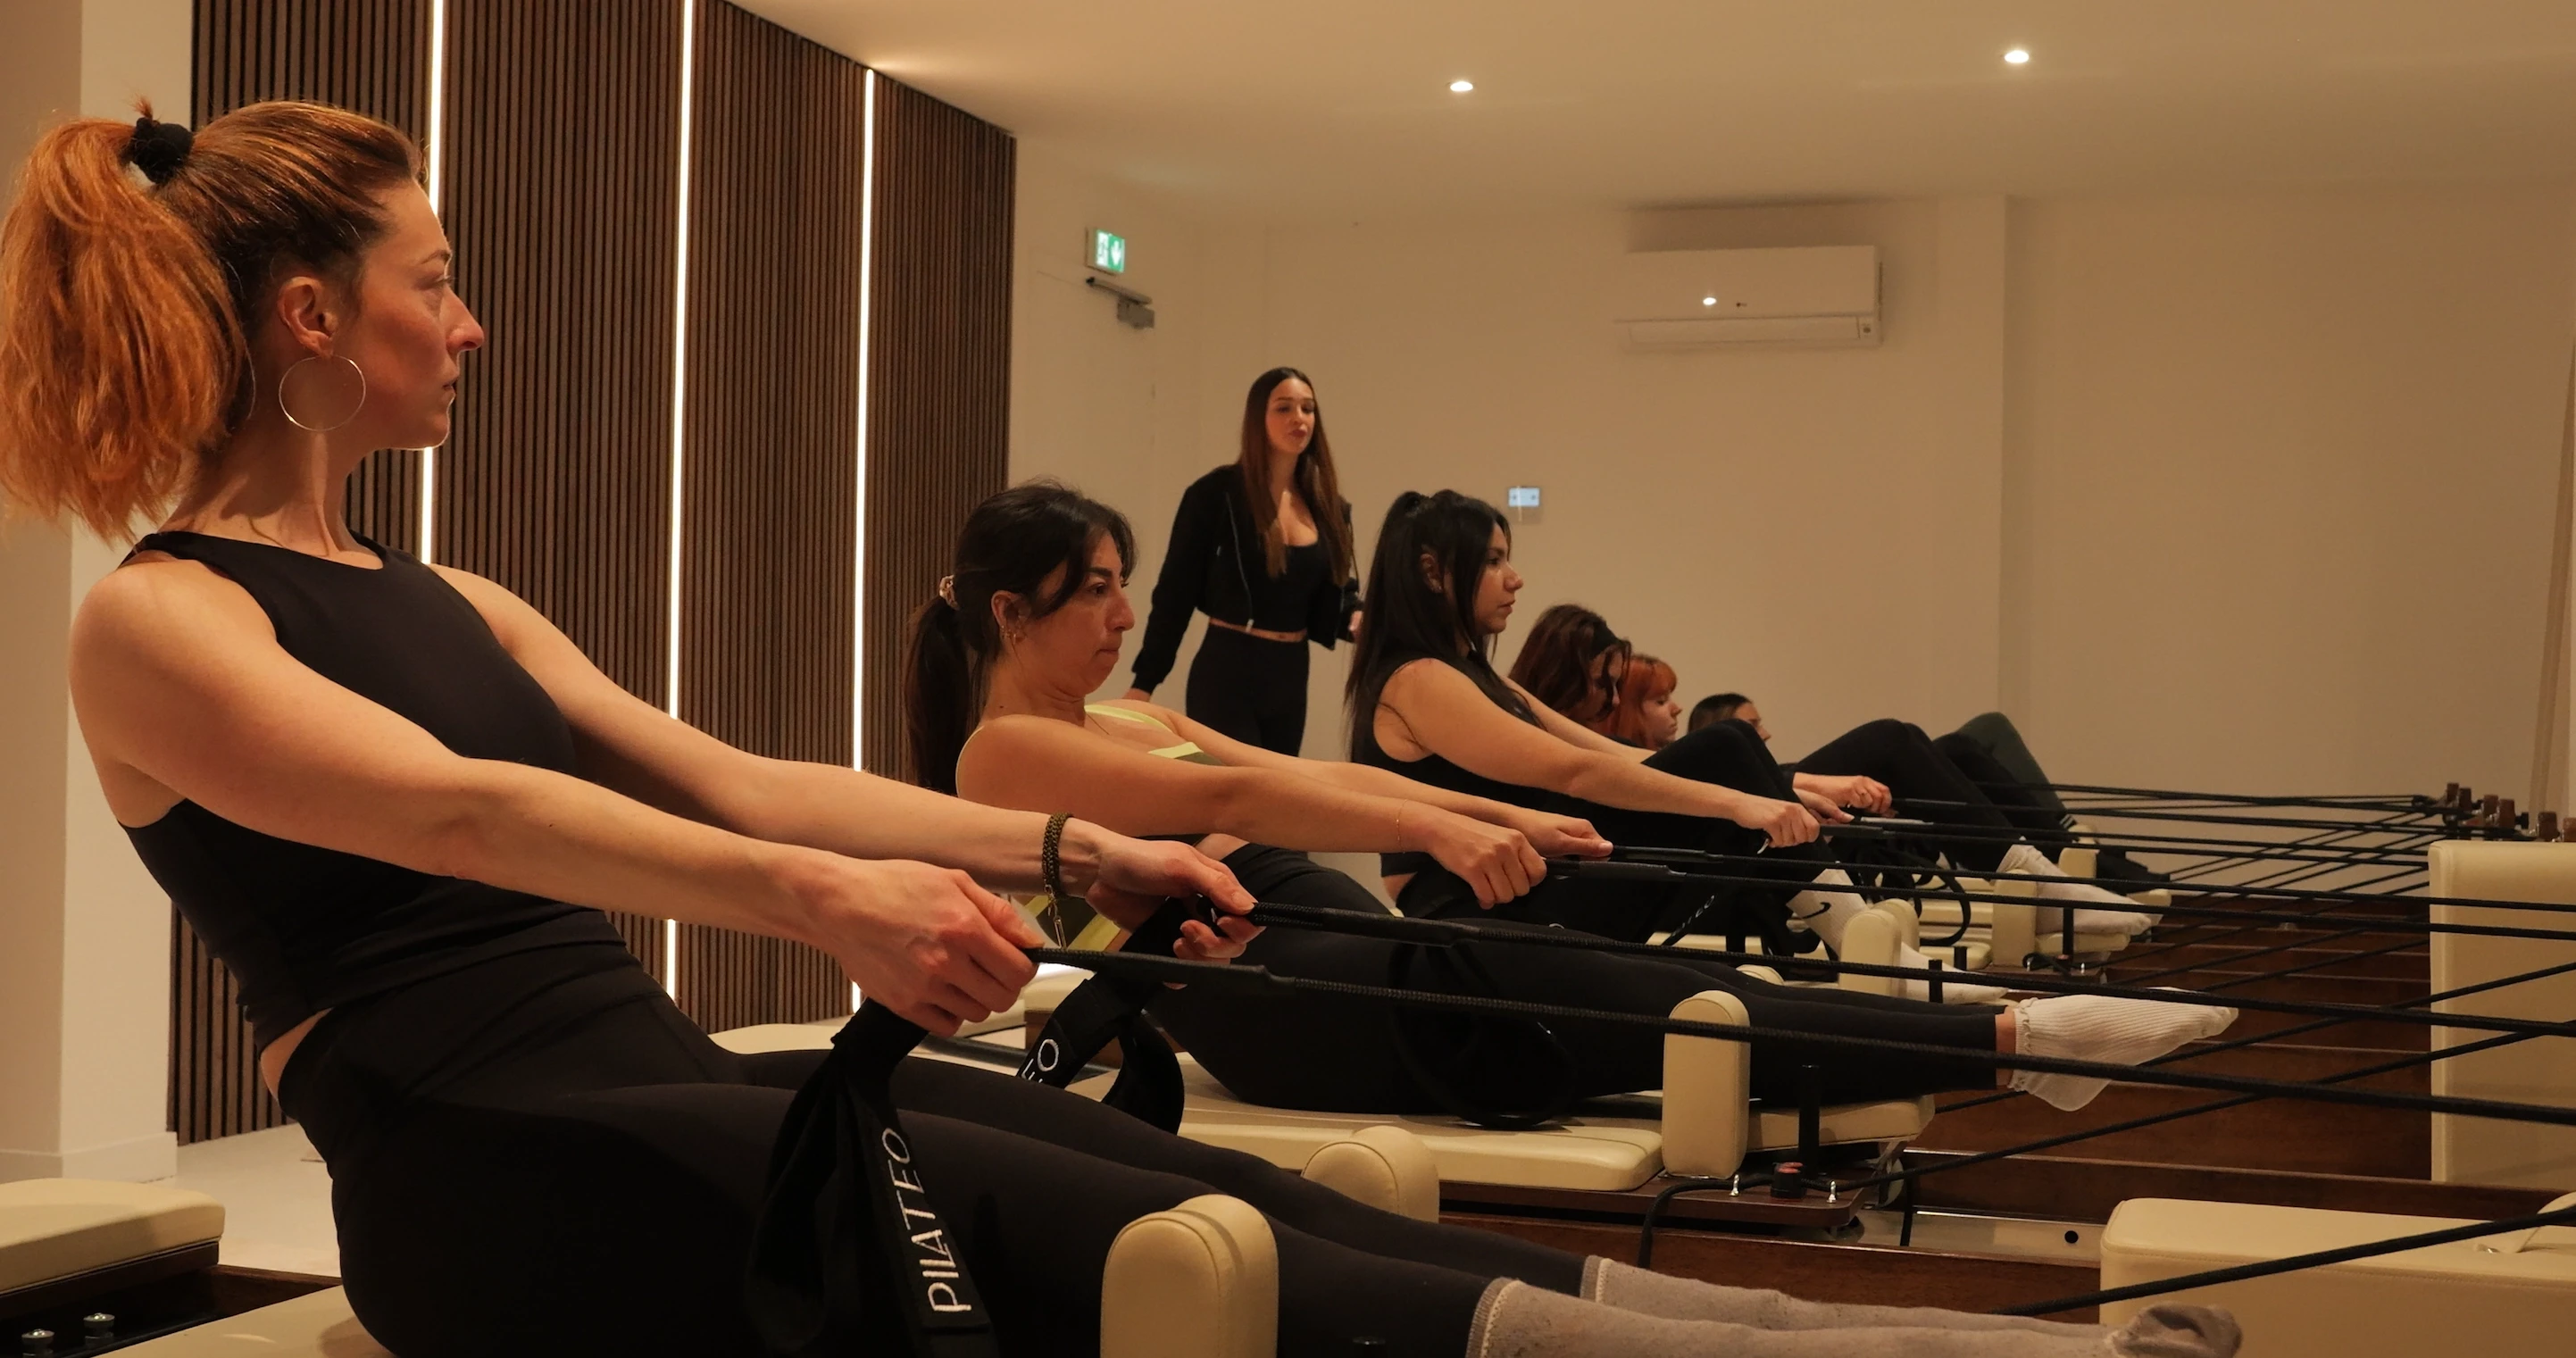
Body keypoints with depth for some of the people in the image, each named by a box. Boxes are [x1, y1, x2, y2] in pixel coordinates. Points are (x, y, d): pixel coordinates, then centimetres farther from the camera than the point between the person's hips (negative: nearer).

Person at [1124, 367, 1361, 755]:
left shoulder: (1329, 506, 7)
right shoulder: (1217, 494, -9)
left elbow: (1334, 598, 10)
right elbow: (1176, 591, -8)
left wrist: (1359, 619, -13)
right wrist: (1143, 683, -10)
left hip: (1292, 674, 6)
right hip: (1227, 672, -6)